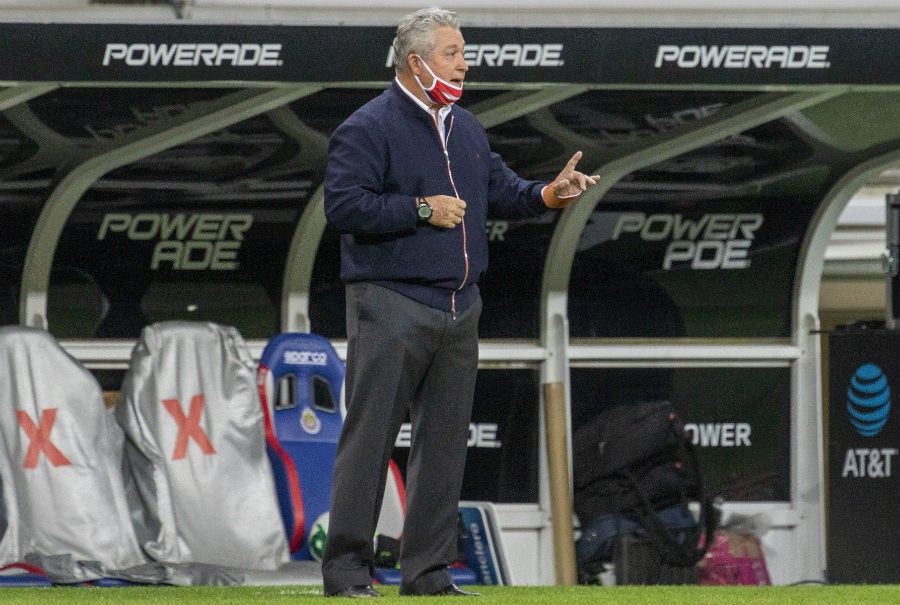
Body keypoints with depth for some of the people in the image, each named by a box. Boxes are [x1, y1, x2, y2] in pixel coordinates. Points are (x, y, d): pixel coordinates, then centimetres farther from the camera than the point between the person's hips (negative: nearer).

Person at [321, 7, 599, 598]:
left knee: (446, 439, 8)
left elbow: (502, 190, 20)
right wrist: (422, 210, -17)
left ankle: (429, 571, 14)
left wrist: (548, 194, 0)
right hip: (391, 305, -8)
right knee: (371, 436, -7)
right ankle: (347, 571, -5)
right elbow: (343, 205, -17)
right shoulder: (368, 128, -8)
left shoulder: (467, 129, 17)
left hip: (458, 307, 8)